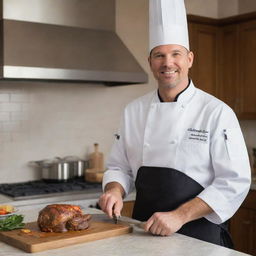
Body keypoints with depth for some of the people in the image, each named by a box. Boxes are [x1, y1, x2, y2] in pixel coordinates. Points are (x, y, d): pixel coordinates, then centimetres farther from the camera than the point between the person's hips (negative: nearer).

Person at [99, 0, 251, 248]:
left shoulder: (217, 112, -12)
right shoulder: (133, 111, 2)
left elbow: (234, 182, -15)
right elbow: (120, 167, 9)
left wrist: (179, 216, -23)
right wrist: (115, 190, -12)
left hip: (199, 232, -3)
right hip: (145, 232, 4)